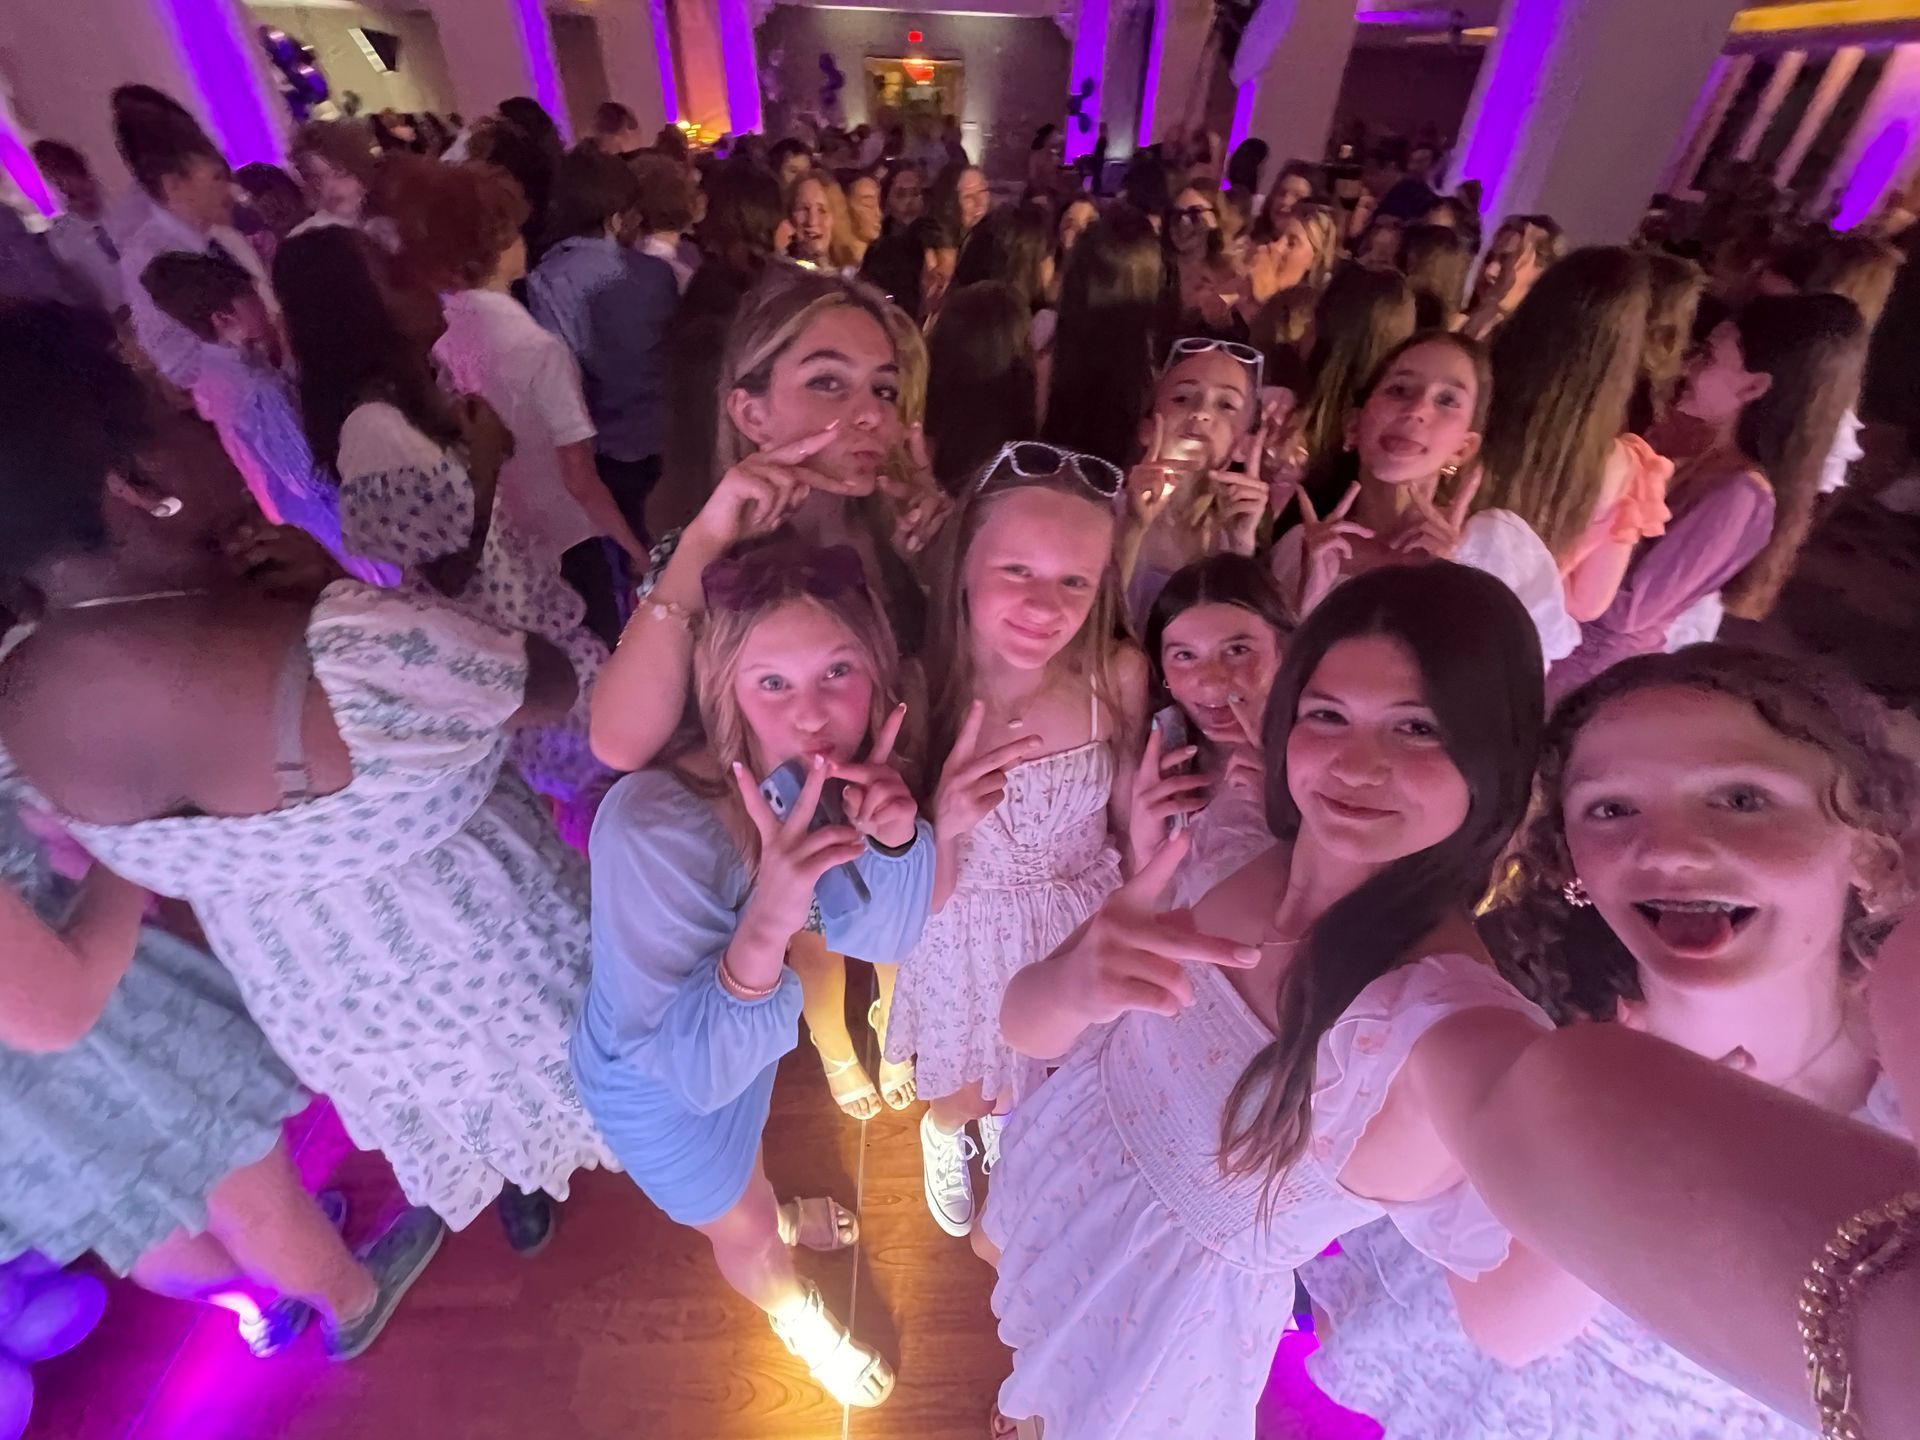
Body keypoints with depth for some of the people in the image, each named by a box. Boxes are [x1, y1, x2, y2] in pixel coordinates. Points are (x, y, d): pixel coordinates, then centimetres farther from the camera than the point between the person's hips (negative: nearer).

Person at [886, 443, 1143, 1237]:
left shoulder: (1117, 676, -22)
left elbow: (1127, 817, -5)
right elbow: (920, 902, -20)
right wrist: (941, 821, -40)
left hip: (1080, 928, 3)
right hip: (965, 941, -2)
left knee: (1045, 1083, 32)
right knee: (962, 1098, 26)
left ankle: (1003, 1120, 71)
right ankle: (943, 1134, 66)